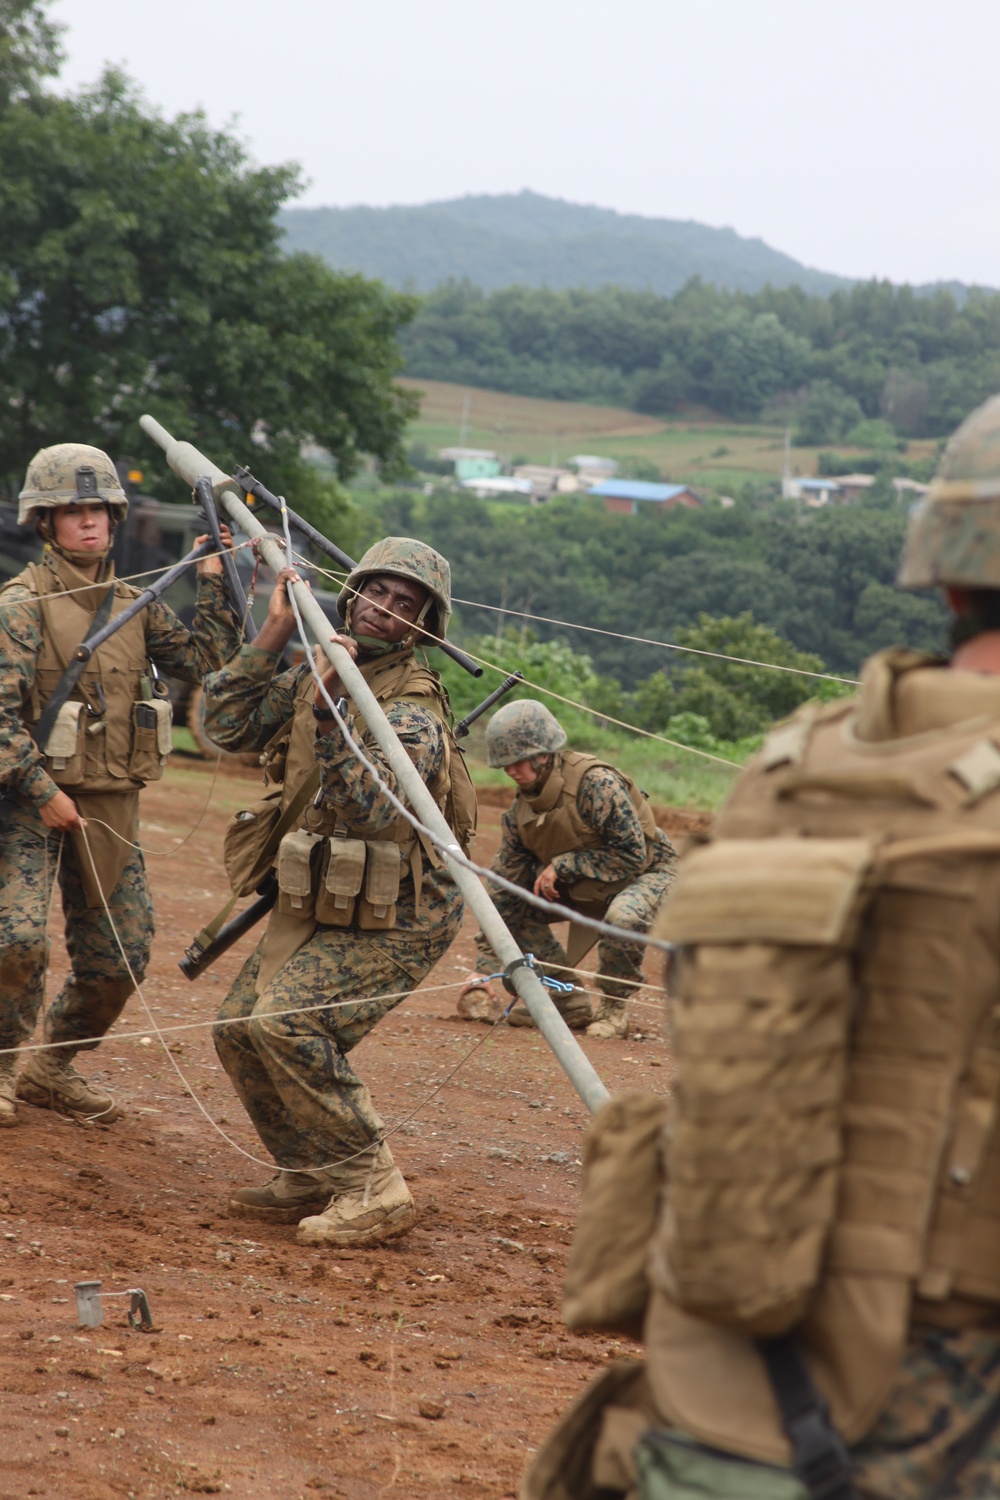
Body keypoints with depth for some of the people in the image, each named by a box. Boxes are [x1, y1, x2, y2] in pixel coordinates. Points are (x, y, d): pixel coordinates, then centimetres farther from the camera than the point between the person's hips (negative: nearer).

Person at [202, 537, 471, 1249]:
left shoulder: (413, 707, -19)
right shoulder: (320, 674, 5)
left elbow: (373, 808, -32)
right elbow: (227, 724, -1)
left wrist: (328, 716, -38)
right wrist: (273, 637, -8)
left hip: (394, 918, -8)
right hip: (318, 903, 8)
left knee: (287, 1022, -23)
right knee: (241, 1027, 7)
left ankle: (373, 1191, -16)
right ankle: (310, 1180, 22)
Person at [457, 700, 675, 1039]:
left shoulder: (596, 783, -28)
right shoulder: (521, 808, -8)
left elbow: (631, 854, -27)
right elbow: (504, 883, -5)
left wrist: (564, 865, -26)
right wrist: (484, 968, -9)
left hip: (645, 874, -7)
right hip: (585, 888, 7)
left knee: (623, 918, -39)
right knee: (514, 904, -7)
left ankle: (614, 1006, -10)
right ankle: (568, 1002, 3)